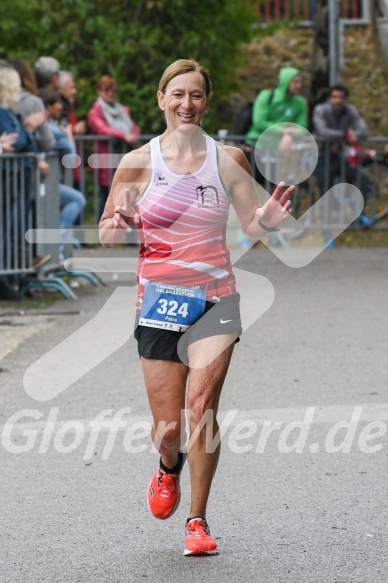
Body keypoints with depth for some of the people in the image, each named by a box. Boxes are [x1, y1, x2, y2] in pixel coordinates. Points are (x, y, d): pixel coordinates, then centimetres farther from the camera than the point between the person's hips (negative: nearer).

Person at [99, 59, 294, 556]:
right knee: (167, 427, 1)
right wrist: (117, 226, -19)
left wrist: (268, 219, -15)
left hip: (215, 297, 0)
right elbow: (106, 235, 5)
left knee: (201, 407, -17)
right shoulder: (139, 162, 0)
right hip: (159, 297, 0)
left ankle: (198, 520, -5)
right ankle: (169, 468, 38)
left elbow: (251, 227, 9)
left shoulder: (228, 160, 1)